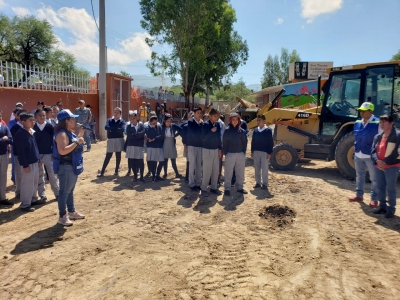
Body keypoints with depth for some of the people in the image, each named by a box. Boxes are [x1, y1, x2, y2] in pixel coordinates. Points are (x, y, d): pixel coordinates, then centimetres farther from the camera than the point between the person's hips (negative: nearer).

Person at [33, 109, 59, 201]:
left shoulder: (50, 126, -5)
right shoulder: (33, 127, -3)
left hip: (49, 154, -1)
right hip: (37, 155, 1)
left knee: (53, 175, 4)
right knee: (39, 176, 10)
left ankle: (57, 193, 14)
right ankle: (42, 194, 21)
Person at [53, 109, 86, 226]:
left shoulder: (70, 133, 11)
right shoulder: (62, 134, -19)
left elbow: (74, 145, 23)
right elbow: (62, 151, -31)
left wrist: (80, 135, 10)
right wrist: (77, 142, -27)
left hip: (72, 166, 10)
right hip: (65, 167, -10)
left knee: (70, 190, 19)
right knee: (64, 192, -2)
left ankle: (72, 212, 31)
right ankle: (62, 217, 8)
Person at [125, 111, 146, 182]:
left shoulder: (141, 124, 3)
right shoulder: (128, 125, 4)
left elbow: (142, 133, -12)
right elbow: (128, 134, -10)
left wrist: (134, 134, -12)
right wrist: (138, 135, -10)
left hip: (139, 145, -1)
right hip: (131, 145, 1)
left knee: (140, 161, -2)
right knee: (132, 161, 4)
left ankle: (141, 176, 10)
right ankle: (135, 175, 18)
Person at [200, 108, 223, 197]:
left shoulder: (218, 124, 4)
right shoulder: (205, 124, -12)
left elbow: (219, 137, 11)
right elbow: (203, 138, -17)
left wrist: (220, 149, 8)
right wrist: (211, 131, -24)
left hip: (216, 150, 6)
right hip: (207, 150, -6)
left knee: (216, 170, 10)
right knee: (207, 170, -3)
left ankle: (214, 187, 22)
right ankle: (204, 189, 8)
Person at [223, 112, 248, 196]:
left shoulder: (242, 131, 3)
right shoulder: (227, 130, -3)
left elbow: (245, 142, 6)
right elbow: (224, 143, -2)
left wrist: (243, 152, 0)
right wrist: (226, 153, -6)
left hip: (240, 154, 3)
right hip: (230, 154, -3)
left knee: (240, 172, 11)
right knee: (228, 173, 1)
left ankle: (239, 187, 24)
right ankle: (227, 188, 9)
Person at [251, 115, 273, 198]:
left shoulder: (268, 130, -5)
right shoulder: (255, 130, 7)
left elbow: (271, 142, -5)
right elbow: (253, 141, 11)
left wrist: (269, 153, -10)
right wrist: (252, 151, 7)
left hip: (264, 152, -4)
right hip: (256, 152, 4)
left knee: (264, 169, -1)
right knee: (257, 168, 8)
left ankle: (265, 184, 8)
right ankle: (258, 182, 19)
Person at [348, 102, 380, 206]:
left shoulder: (377, 123, -13)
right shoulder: (357, 123, 5)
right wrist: (356, 149, 14)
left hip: (371, 156, -6)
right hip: (358, 155, 6)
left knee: (374, 178, 6)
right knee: (359, 176, 17)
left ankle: (374, 199, 16)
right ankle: (359, 195, 31)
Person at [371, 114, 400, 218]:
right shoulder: (378, 136, 12)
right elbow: (373, 151, 7)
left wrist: (385, 162, -16)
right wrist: (377, 161, -11)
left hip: (392, 166, -6)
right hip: (378, 166, 6)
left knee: (390, 188, -3)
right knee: (380, 187, 13)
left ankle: (391, 209, 9)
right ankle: (382, 206, 25)